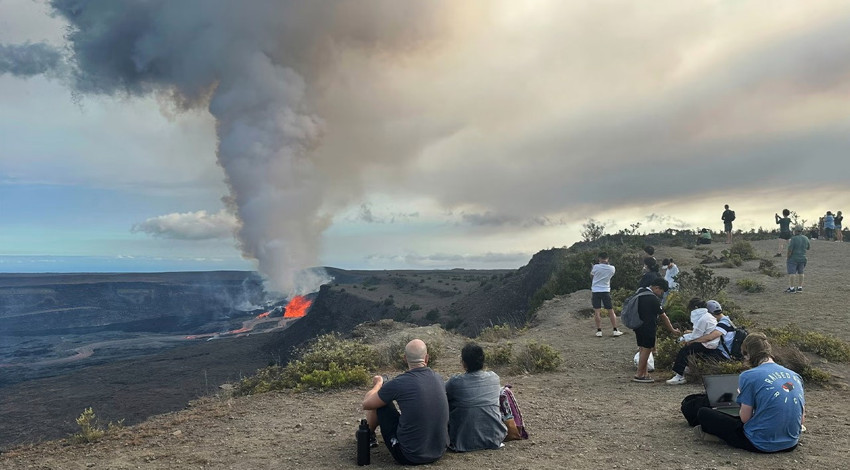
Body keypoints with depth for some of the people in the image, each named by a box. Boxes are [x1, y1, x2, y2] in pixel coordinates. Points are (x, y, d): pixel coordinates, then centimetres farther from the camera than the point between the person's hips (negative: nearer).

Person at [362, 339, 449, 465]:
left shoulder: (398, 384, -18)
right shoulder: (439, 379, -3)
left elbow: (366, 404, -2)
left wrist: (378, 384, 17)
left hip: (408, 457, -5)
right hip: (439, 452, 5)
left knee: (379, 402, 9)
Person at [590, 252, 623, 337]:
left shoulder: (596, 267, -10)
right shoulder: (612, 268, -3)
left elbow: (591, 273, 10)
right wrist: (607, 263, 16)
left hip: (595, 291, -2)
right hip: (606, 291, 2)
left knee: (597, 312, 0)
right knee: (611, 311, 8)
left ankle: (599, 330, -2)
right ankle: (615, 330, 8)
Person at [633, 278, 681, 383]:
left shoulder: (640, 291, 7)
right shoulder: (653, 299, -18)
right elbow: (663, 316, -10)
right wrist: (672, 330, 0)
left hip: (638, 326, 9)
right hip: (647, 327, -9)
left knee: (643, 348, 14)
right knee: (646, 349, -2)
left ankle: (644, 373, 20)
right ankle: (639, 375, 1)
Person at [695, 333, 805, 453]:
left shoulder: (748, 376, -15)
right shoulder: (795, 376, 3)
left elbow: (745, 418, -10)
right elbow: (801, 419, 8)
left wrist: (743, 397, 9)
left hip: (762, 445, -7)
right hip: (791, 444, 7)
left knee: (703, 413, 2)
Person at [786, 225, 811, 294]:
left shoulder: (794, 239, -18)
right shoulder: (805, 238, 1)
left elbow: (790, 250, -19)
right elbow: (808, 247, 17)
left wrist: (788, 259, -10)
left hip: (793, 259, -7)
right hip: (802, 258, 7)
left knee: (791, 273, -4)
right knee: (800, 273, 13)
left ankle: (792, 289, -7)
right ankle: (800, 288, 17)